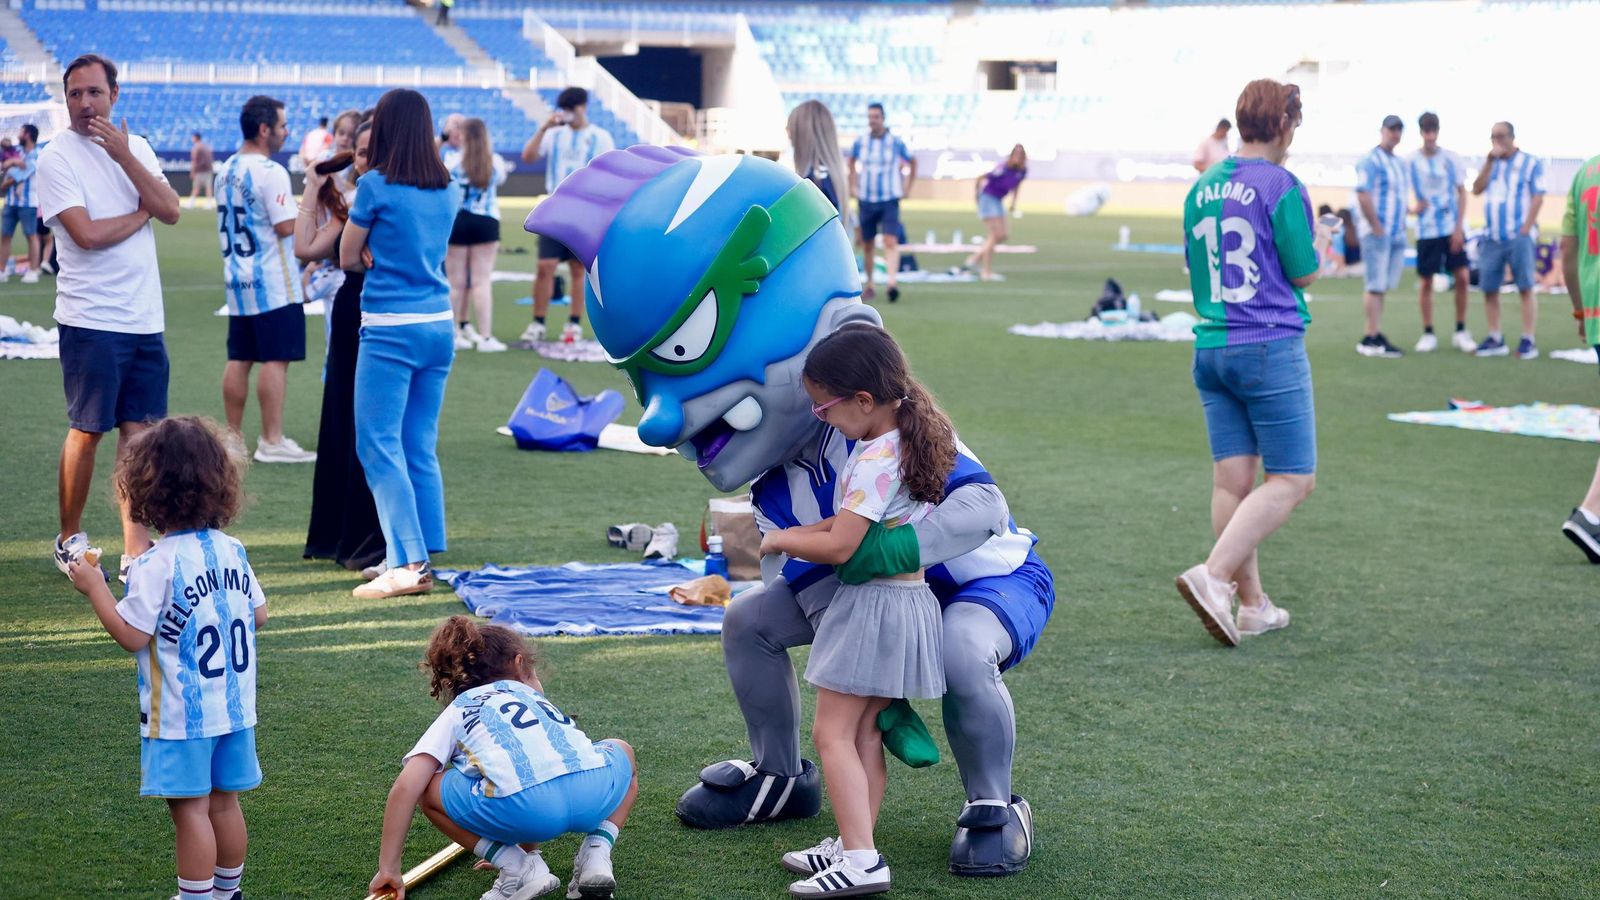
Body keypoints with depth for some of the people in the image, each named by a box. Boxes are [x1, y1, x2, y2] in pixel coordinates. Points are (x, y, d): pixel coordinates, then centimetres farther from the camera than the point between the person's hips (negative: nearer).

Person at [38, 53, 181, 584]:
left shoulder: (137, 148, 11)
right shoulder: (57, 157, -5)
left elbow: (171, 212, -3)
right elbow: (86, 233, -16)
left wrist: (124, 156, -11)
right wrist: (141, 213, -2)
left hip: (145, 319, 5)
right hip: (91, 321, -5)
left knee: (137, 431, 3)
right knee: (87, 430, 1)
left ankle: (135, 549, 5)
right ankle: (70, 539, 16)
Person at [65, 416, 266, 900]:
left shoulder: (158, 564, -18)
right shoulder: (233, 551, 2)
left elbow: (131, 636, -17)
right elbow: (259, 615, 11)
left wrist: (94, 587, -8)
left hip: (181, 715, -7)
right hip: (235, 705, 7)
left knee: (190, 808, 1)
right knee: (224, 802, 17)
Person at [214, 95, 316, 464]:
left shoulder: (226, 170, 12)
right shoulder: (270, 172, -15)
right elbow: (287, 227, -18)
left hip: (238, 279, 9)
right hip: (273, 283, -9)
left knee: (239, 359, 11)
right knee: (276, 360, -5)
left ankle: (234, 437, 15)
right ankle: (272, 441, -5)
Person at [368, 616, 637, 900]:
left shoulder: (459, 708, 27)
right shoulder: (532, 695, 38)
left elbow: (405, 788, 13)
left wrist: (388, 869, 19)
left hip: (521, 807, -3)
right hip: (595, 791, 3)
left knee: (428, 789, 21)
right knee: (622, 751, 38)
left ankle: (520, 869, 12)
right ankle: (597, 855, 16)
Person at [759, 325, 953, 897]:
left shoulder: (875, 462, -22)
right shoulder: (912, 439, 8)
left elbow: (838, 548, -24)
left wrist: (782, 540, -8)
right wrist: (803, 532, 5)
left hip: (873, 604, -10)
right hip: (909, 599, 10)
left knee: (832, 732, -6)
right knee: (864, 732, 14)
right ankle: (855, 845, 19)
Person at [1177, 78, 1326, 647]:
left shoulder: (1201, 188, 10)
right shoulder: (1281, 186, -10)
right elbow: (1304, 274, -5)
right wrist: (1319, 243, 14)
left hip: (1210, 346, 7)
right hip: (1271, 347, -7)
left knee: (1232, 480, 7)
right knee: (1292, 480, -1)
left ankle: (1252, 605, 12)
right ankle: (1214, 575, -16)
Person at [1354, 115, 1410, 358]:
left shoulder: (1399, 163, 18)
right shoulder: (1371, 161, -10)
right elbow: (1363, 195, -18)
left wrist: (1402, 226, 13)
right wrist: (1377, 228, -19)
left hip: (1396, 234, 8)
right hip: (1377, 234, -8)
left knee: (1383, 285, 8)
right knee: (1376, 285, -8)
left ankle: (1372, 337, 11)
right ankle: (1372, 338, -7)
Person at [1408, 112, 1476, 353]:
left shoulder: (1451, 159, 1)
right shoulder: (1411, 162, 0)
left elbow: (1462, 193, 4)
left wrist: (1459, 227, -4)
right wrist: (1411, 208, -17)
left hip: (1452, 229, 0)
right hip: (1426, 231, 0)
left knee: (1462, 276, -5)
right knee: (1425, 281, 1)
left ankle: (1461, 331, 8)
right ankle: (1428, 334, 11)